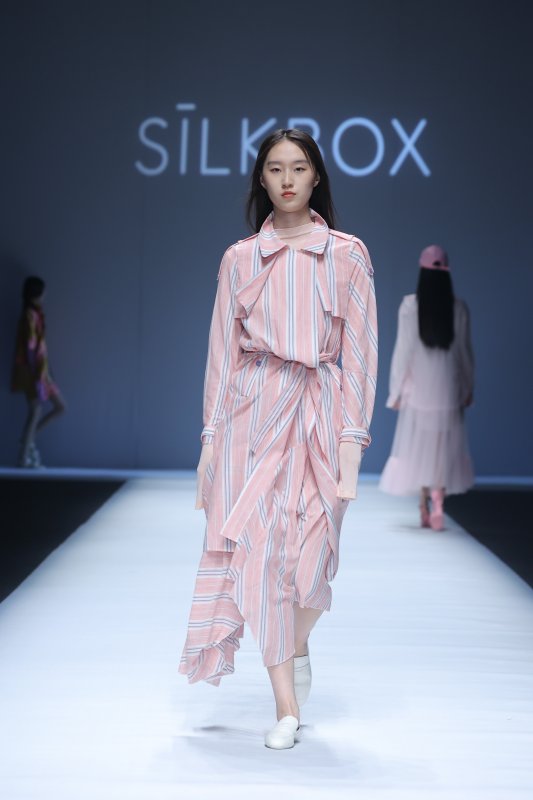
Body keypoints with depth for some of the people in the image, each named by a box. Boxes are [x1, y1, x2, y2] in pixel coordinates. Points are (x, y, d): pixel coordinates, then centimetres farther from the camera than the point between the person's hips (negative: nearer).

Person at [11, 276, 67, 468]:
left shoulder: (36, 314, 13)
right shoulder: (30, 315, -16)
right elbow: (29, 346, -19)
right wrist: (36, 376, -21)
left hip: (41, 371, 10)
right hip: (34, 371, -9)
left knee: (60, 407, 11)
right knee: (35, 413, -4)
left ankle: (29, 438, 17)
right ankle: (24, 458, 3)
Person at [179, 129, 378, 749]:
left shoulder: (346, 255, 5)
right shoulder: (239, 259, 9)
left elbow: (359, 351, 1)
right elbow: (222, 351, 8)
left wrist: (352, 441, -7)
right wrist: (211, 438, 3)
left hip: (317, 413, -1)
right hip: (250, 413, 1)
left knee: (309, 553, -2)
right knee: (256, 549, -6)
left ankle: (297, 646, 32)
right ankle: (286, 706, 0)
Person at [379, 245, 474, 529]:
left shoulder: (410, 305, -10)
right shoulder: (459, 308, -4)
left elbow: (403, 349, -8)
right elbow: (465, 352, 3)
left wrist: (396, 390, 0)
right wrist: (468, 389, 14)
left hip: (418, 389, -1)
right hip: (448, 390, 1)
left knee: (418, 445, 10)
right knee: (443, 447, 8)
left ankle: (425, 510, 14)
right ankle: (437, 503, -8)